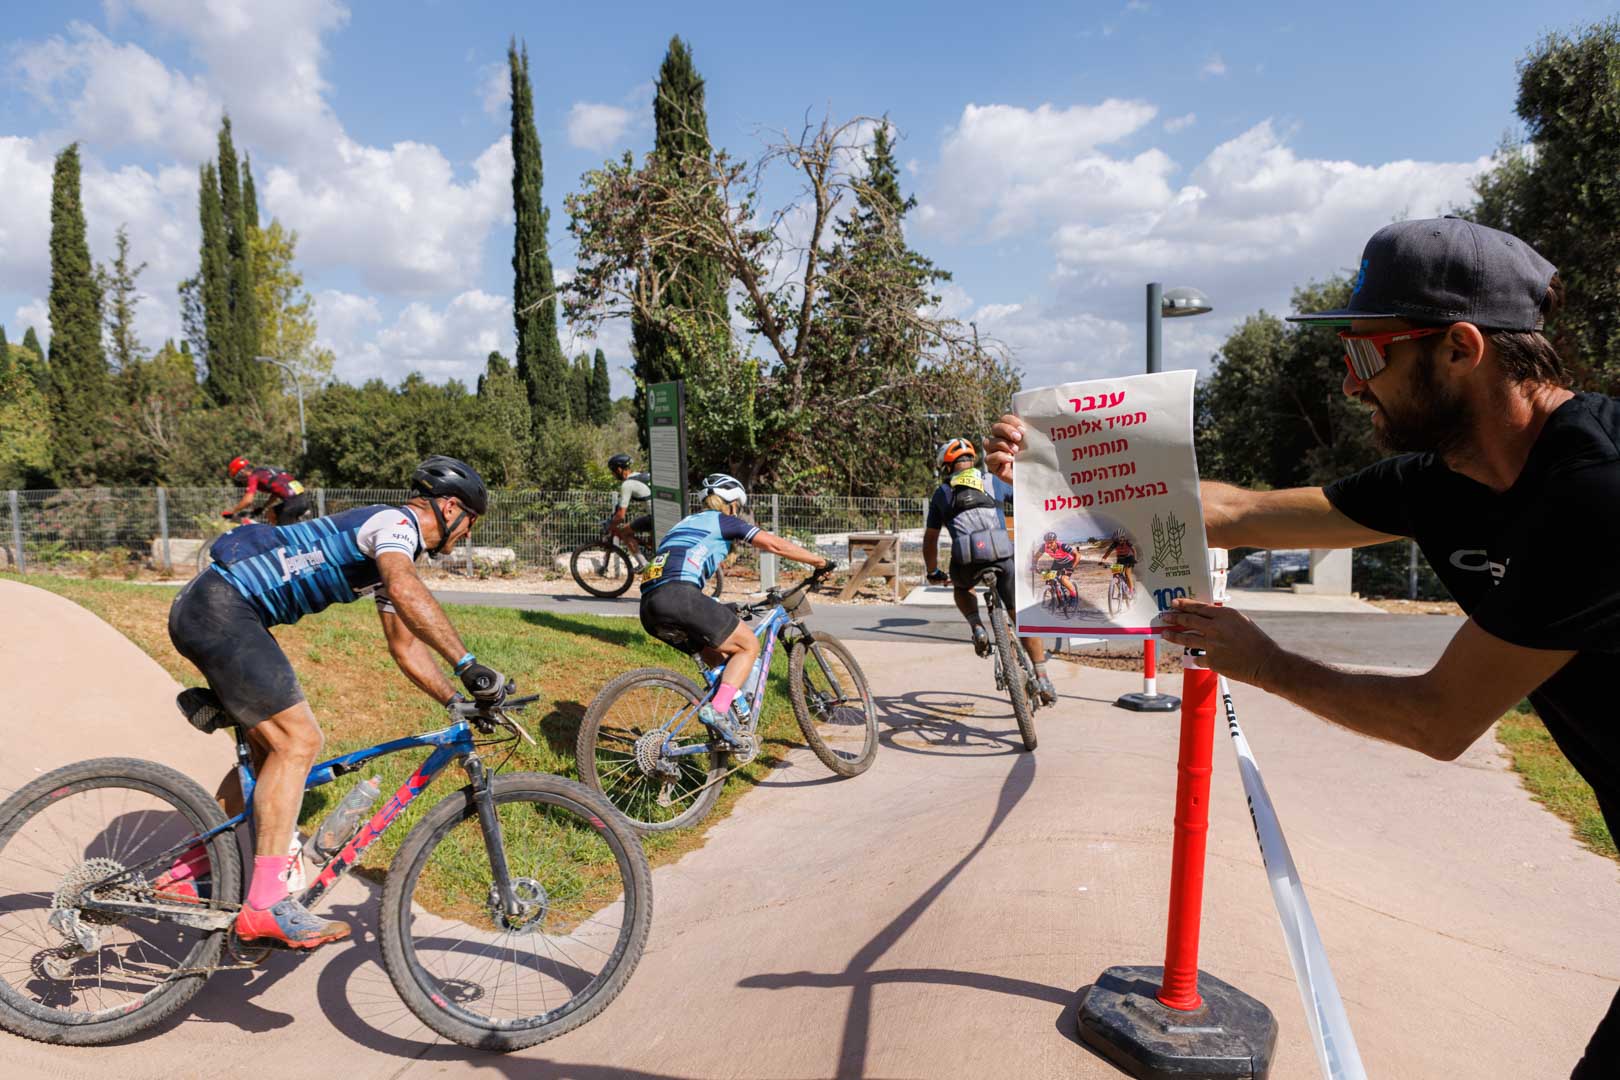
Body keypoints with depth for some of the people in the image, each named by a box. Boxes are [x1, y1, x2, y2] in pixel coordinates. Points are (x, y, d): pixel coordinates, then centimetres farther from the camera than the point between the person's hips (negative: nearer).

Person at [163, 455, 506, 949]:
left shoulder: (393, 548, 20)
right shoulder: (397, 522, -11)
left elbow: (406, 646, 20)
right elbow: (405, 590, -35)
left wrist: (459, 701, 10)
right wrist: (469, 664, -39)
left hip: (207, 611, 11)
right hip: (220, 608, -11)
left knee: (270, 745, 16)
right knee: (298, 741, -13)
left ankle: (191, 871, 27)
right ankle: (265, 905, -12)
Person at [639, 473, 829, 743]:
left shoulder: (685, 522, 34)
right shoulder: (723, 521, 13)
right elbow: (775, 544, 8)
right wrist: (820, 561, 19)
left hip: (649, 609, 8)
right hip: (679, 596, -8)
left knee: (720, 658, 22)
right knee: (749, 646, 6)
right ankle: (717, 709, -13)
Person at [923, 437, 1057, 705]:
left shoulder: (942, 493, 21)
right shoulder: (993, 482, 22)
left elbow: (930, 539, 27)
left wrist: (933, 572, 41)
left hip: (966, 563, 0)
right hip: (1003, 558, 0)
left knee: (962, 587, 36)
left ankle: (977, 628, 11)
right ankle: (1042, 679, 8)